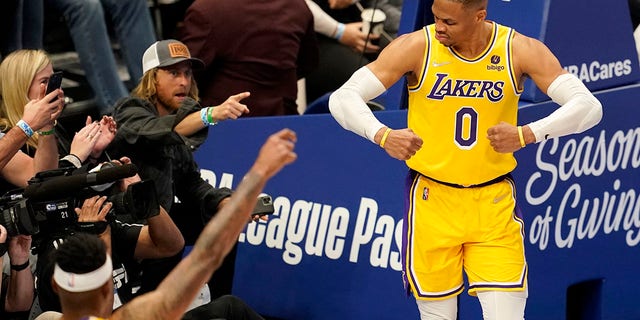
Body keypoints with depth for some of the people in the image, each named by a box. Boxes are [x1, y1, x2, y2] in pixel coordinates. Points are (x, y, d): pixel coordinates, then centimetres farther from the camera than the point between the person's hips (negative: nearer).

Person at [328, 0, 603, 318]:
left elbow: (589, 106, -13)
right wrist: (382, 135, -34)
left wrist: (527, 134, -30)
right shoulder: (416, 47, -10)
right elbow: (342, 98, -14)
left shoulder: (520, 50, -8)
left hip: (494, 202, 0)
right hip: (432, 200, 0)